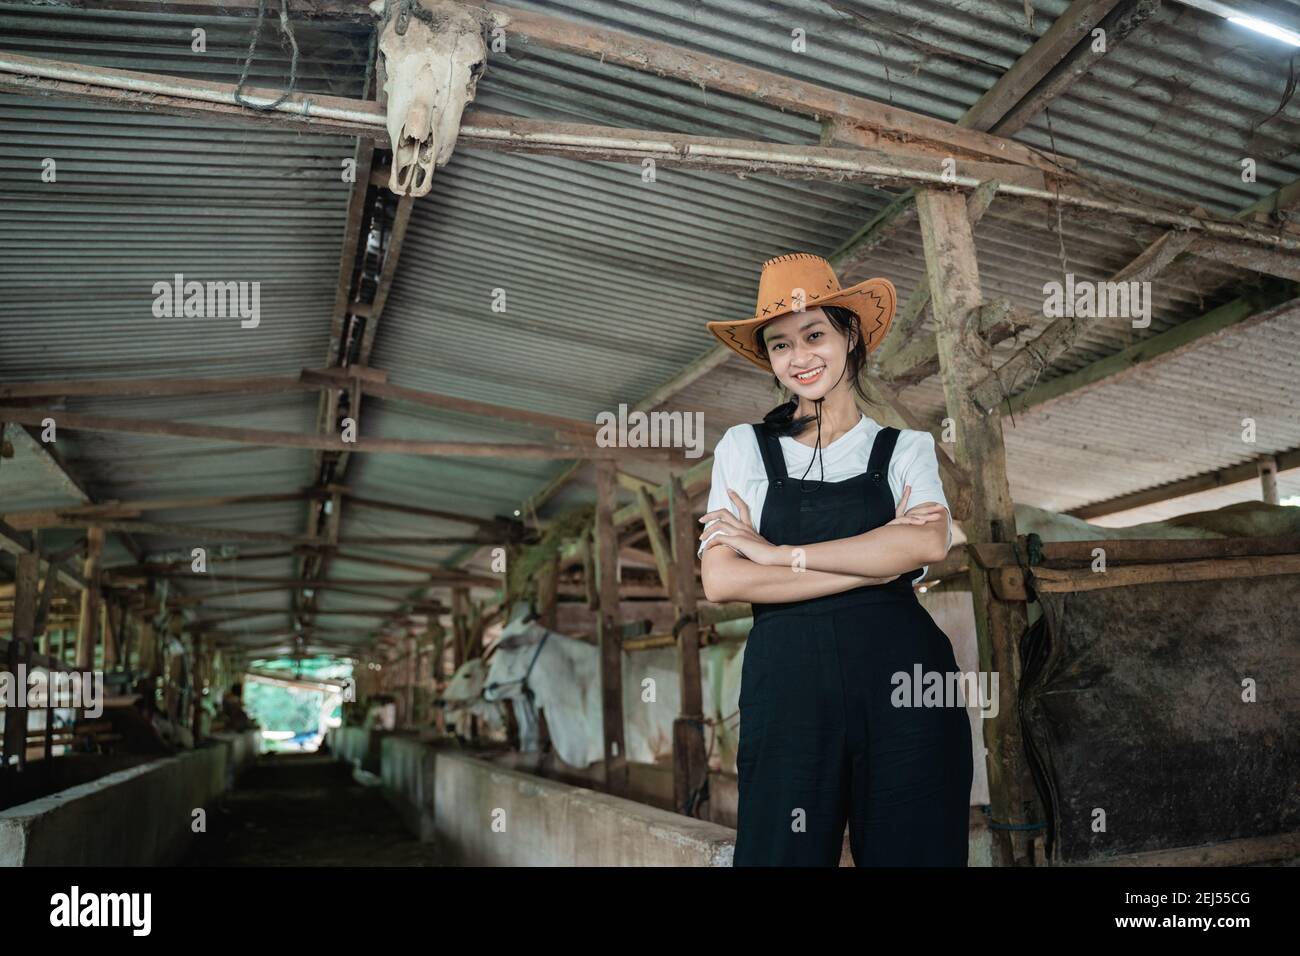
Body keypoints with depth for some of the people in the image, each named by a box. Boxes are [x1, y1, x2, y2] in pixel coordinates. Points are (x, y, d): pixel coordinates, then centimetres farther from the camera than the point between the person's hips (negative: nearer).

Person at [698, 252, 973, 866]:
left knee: (912, 852, 6)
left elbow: (927, 544, -11)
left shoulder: (906, 448, 10)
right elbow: (721, 581, -5)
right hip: (787, 680, 0)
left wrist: (780, 554, -10)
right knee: (783, 854, 4)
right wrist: (877, 564, -7)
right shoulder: (744, 447, 9)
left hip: (901, 676, 1)